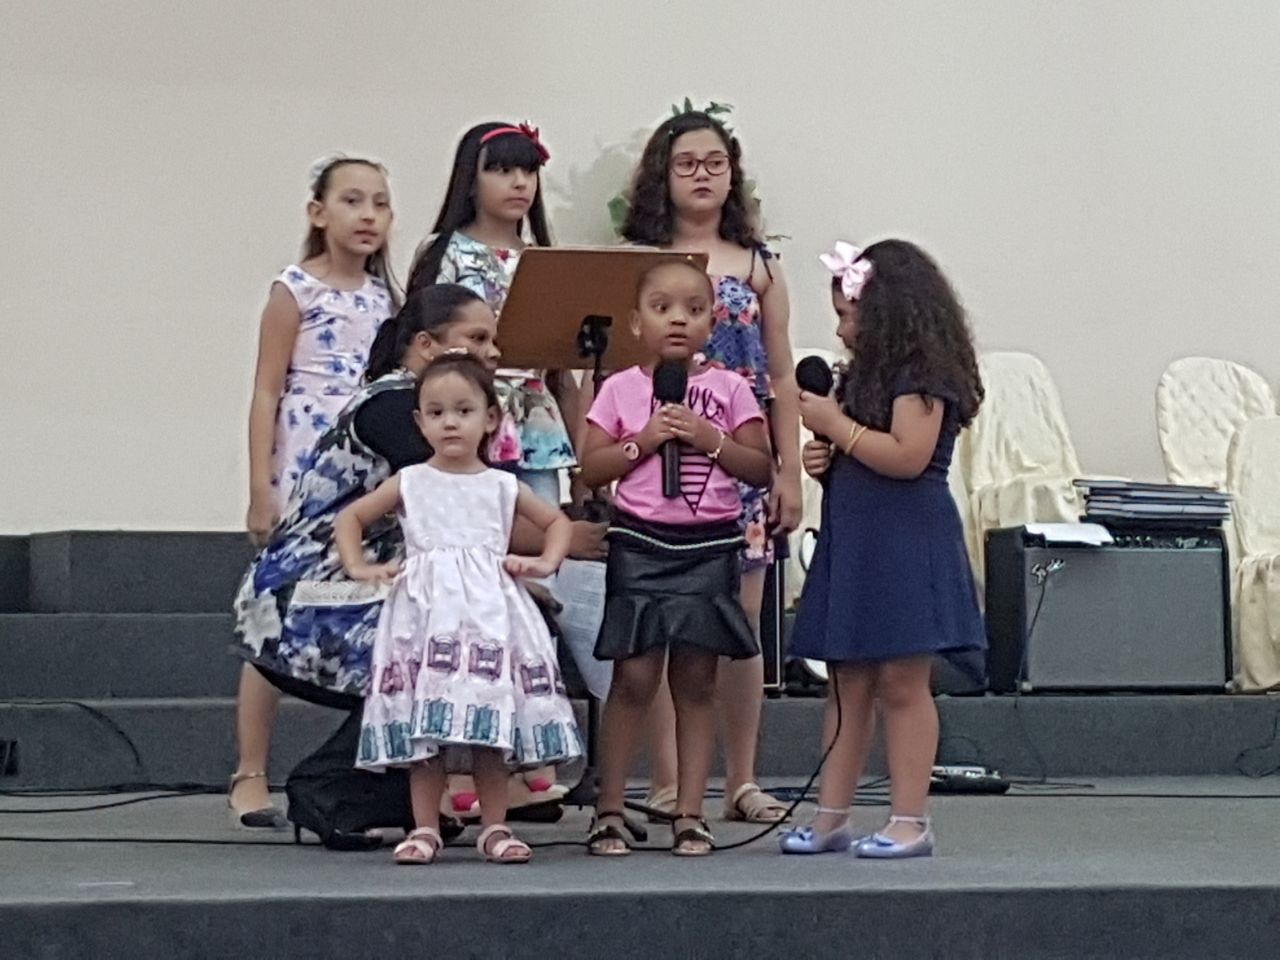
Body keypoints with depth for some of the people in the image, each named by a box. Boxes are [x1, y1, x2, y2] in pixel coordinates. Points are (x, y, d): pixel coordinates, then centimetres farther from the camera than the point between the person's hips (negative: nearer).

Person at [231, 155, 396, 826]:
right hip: (304, 469, -5)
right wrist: (261, 489, -10)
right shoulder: (294, 292, -3)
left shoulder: (385, 297, 12)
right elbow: (267, 393, -5)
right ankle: (250, 776, 1)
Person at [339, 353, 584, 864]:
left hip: (489, 613, 1)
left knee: (492, 725, -1)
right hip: (425, 613, -1)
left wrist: (546, 562, 7)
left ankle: (495, 827, 7)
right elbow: (349, 518, 18)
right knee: (423, 725, -4)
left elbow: (558, 521, 24)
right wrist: (358, 567, 5)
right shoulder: (409, 483, 8)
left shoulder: (503, 487, 11)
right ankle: (425, 828, 3)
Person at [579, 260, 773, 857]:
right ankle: (608, 812, 5)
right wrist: (642, 441, -11)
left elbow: (762, 470, 1)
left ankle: (689, 814, 10)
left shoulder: (728, 388, 4)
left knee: (696, 682, 5)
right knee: (634, 679, -3)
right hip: (640, 546, -1)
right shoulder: (621, 389, 4)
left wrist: (709, 438, -11)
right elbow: (590, 470, 1)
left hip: (710, 546, 1)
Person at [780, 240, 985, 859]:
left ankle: (910, 820, -4)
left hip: (906, 546, -9)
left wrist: (835, 425, -14)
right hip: (853, 542, 9)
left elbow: (907, 457, -22)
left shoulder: (922, 376, -10)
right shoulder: (867, 375, 17)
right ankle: (831, 817, 11)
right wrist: (825, 460, 6)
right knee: (847, 683, 9)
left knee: (901, 682, -7)